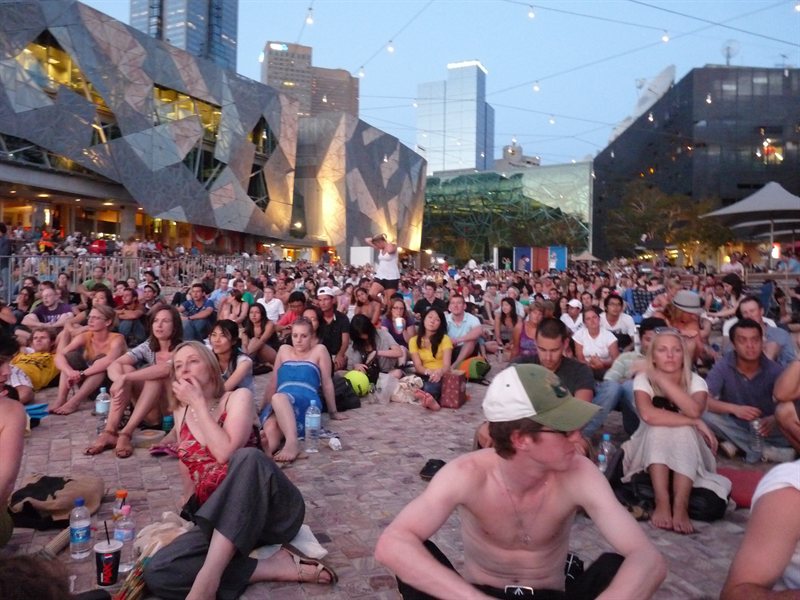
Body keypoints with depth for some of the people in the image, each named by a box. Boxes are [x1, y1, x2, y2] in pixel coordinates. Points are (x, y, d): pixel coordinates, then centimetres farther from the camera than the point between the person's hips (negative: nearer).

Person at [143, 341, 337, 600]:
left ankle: (208, 578, -38)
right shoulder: (181, 413, 15)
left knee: (248, 457, -37)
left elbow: (226, 453, -17)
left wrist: (198, 402, -10)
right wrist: (190, 510, 10)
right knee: (157, 573, -23)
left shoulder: (238, 397, 0)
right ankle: (273, 567, -21)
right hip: (221, 520, 4)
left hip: (272, 511, -4)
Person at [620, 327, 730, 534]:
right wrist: (695, 422, -29)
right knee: (658, 426, -31)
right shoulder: (643, 379, -13)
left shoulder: (696, 381, -9)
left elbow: (694, 411, -33)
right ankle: (662, 502, -33)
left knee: (684, 430, -30)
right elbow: (648, 415, -34)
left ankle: (680, 506, -33)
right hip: (651, 453, -1)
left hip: (686, 455, 1)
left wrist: (662, 379, -29)